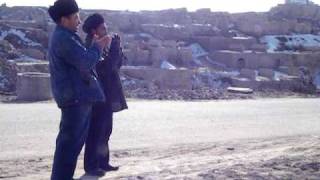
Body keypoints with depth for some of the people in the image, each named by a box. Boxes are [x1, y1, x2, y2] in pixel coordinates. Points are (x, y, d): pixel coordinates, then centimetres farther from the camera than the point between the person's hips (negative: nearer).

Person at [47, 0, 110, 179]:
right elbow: (86, 62, -21)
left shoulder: (64, 36, 18)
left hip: (77, 96, 11)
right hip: (74, 97, -11)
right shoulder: (63, 38, -16)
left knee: (74, 141, 16)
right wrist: (98, 46, -6)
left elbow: (80, 60, 23)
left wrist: (95, 46, 11)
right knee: (70, 142, -9)